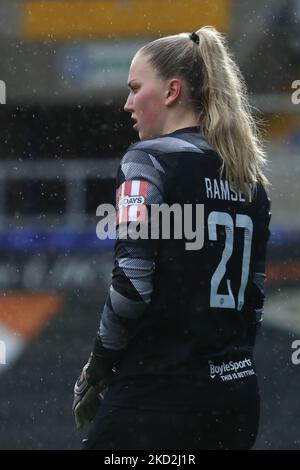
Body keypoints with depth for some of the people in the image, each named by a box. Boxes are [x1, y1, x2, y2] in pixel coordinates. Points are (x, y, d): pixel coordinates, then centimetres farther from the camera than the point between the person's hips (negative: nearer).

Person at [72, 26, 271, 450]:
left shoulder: (150, 161, -7)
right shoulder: (249, 176, 14)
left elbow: (132, 282, -16)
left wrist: (97, 371, -4)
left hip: (157, 395, -7)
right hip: (238, 394, 7)